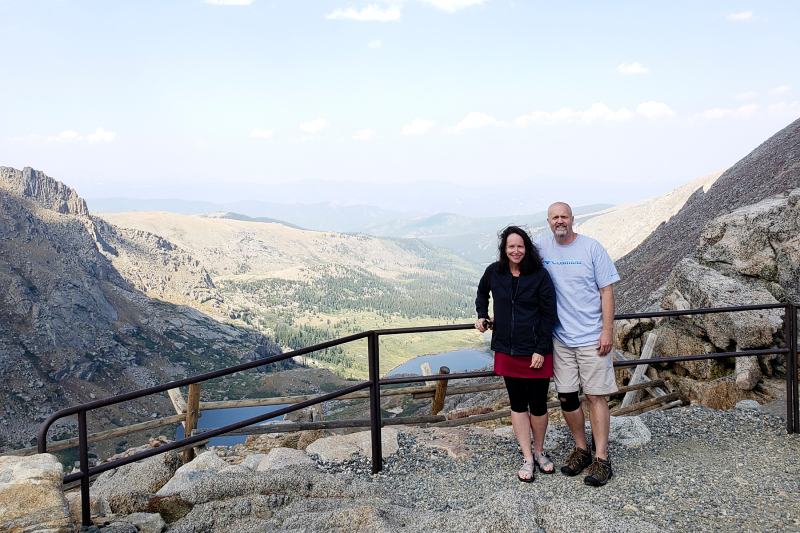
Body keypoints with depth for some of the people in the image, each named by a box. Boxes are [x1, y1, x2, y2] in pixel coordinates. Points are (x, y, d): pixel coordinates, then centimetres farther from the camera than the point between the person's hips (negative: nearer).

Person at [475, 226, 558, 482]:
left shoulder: (539, 275, -9)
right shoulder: (494, 272, 0)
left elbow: (549, 314, -8)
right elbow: (482, 292, 24)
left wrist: (541, 350, -11)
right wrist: (482, 315, 10)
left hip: (536, 352, -3)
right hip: (506, 351, 3)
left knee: (538, 404, 5)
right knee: (518, 404, 9)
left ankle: (539, 452, 28)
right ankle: (527, 459, 19)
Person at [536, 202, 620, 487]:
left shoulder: (592, 248, -5)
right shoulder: (541, 247, 3)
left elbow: (606, 291, -4)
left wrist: (607, 330, -10)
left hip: (592, 338, -3)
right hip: (559, 337, 3)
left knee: (596, 396, -1)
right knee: (566, 397, 8)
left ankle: (601, 459, 8)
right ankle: (581, 449, 26)